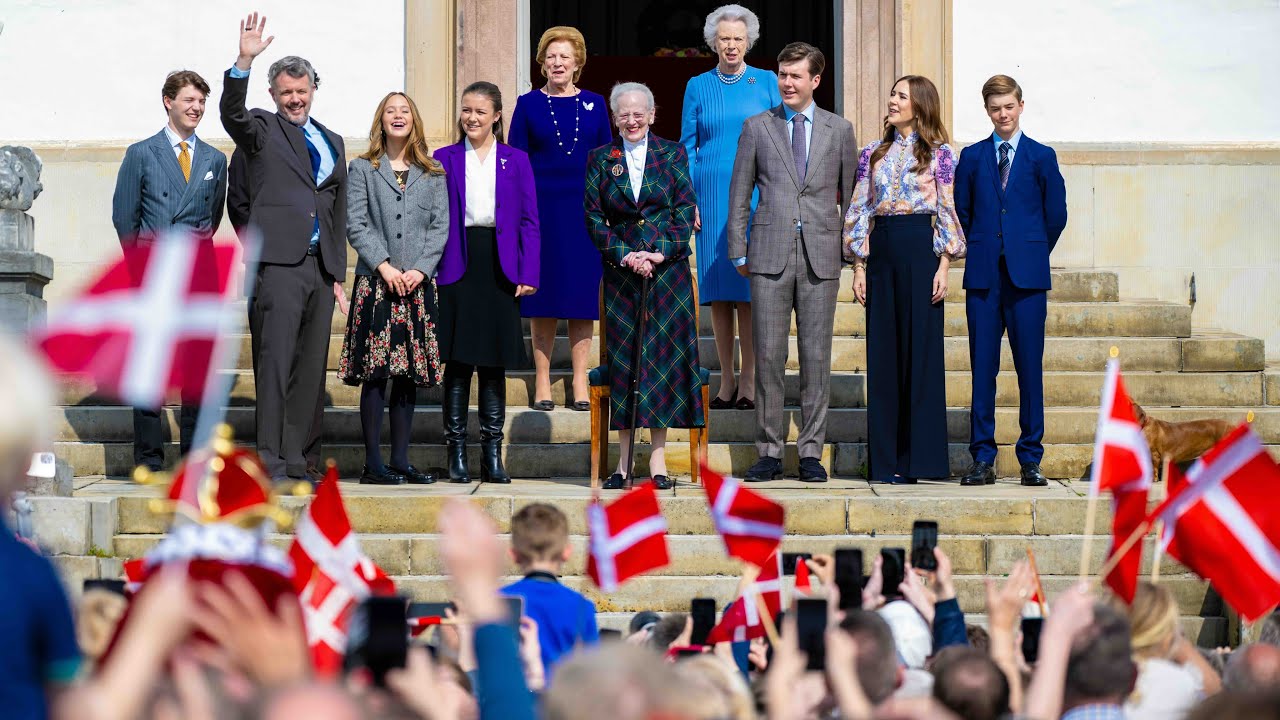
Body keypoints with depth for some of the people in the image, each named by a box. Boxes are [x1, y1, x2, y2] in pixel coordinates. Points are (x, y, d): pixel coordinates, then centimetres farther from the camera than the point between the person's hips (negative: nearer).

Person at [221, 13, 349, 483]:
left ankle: (301, 460, 10)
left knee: (311, 368, 6)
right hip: (278, 264, -5)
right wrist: (244, 61, -30)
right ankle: (271, 462, -10)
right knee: (275, 365, -10)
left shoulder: (331, 142, 21)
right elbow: (232, 114, -16)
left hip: (319, 268, 5)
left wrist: (338, 276, 16)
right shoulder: (262, 130, 7)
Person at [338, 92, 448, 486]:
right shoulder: (362, 169, 6)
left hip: (418, 285, 3)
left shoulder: (433, 173, 12)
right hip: (375, 282, -3)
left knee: (409, 373, 4)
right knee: (376, 373, -6)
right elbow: (356, 225, -1)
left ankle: (401, 459, 8)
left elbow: (440, 226, 6)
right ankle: (373, 463, -5)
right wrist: (384, 266, -12)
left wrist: (420, 269, -7)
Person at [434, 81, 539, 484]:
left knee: (494, 364, 5)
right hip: (458, 268, -1)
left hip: (500, 268, 1)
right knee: (457, 362, 0)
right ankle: (456, 454, 5)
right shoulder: (444, 159, 7)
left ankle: (493, 456, 10)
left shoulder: (516, 161, 8)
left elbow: (529, 220, 5)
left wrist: (529, 274, -4)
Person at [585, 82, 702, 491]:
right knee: (623, 358, 0)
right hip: (621, 272, 1)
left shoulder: (672, 154, 6)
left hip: (668, 269, -1)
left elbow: (685, 210, 1)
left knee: (663, 356, -3)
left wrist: (662, 253, -11)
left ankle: (658, 460, 0)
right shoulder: (600, 160, 7)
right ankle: (624, 460, 4)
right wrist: (625, 255, -10)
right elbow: (594, 218, 3)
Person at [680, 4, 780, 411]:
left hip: (756, 195, -1)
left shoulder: (766, 82, 6)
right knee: (717, 290, 1)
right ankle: (727, 381, 8)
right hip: (711, 195, 1)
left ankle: (749, 381, -1)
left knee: (749, 289, -5)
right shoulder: (698, 87, 9)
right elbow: (686, 147, 9)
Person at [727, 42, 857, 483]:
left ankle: (811, 453, 6)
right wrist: (738, 252, 4)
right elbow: (739, 194, 9)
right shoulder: (757, 127, 8)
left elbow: (852, 194, 13)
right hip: (770, 256, 0)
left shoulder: (839, 130, 9)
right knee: (768, 356, -1)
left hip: (821, 256, 0)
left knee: (816, 357, 1)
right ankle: (770, 452, 4)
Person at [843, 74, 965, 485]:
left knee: (921, 348, -4)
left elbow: (947, 212, 0)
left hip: (920, 250, -4)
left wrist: (943, 266, -8)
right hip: (882, 252, 4)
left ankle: (919, 456, 0)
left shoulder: (939, 154, 3)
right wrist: (859, 267, 4)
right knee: (883, 353, 2)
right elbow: (860, 211, 12)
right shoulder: (874, 154, 13)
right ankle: (886, 458, 6)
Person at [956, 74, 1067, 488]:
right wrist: (980, 252, 11)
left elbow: (1056, 215, 10)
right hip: (983, 276, 1)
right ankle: (982, 459, 4)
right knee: (982, 368, 0)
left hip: (1027, 276, -1)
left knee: (1030, 368, 0)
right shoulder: (972, 157, 10)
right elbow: (962, 212, 14)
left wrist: (1032, 253, 11)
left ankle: (1030, 459, 4)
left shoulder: (1041, 157, 7)